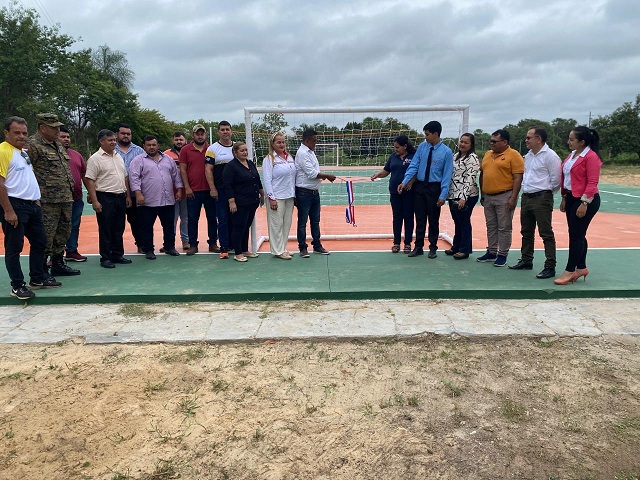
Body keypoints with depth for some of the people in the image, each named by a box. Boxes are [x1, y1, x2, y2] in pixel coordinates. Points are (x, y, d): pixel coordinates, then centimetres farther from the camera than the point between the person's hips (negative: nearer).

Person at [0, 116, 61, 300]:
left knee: (39, 242, 14)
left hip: (32, 204, 9)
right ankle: (17, 286, 9)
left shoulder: (24, 152, 15)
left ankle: (38, 278, 26)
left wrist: (36, 199, 17)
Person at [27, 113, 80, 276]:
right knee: (46, 237, -4)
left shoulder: (58, 145, 18)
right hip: (48, 201, -9)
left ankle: (58, 264, 29)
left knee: (63, 234, 16)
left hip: (65, 199, 9)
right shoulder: (33, 145, -10)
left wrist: (70, 190, 23)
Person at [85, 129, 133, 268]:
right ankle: (105, 258, 8)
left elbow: (125, 177, 19)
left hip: (120, 197, 7)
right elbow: (90, 180, -11)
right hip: (105, 198, -6)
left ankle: (117, 255, 22)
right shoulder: (95, 158, -7)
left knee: (119, 228, 12)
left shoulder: (119, 156, 14)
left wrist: (128, 195, 13)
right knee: (105, 229, 0)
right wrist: (95, 201, -17)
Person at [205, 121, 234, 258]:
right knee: (223, 219, -1)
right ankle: (224, 248, 4)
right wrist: (212, 189, -12)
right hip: (220, 190, -3)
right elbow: (208, 170, -4)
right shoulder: (213, 149, 0)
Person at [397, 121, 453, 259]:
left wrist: (443, 195, -12)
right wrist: (405, 182, -12)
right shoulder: (422, 147, 0)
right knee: (420, 219, 9)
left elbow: (447, 175, -8)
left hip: (434, 188, -3)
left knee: (433, 220, 8)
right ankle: (418, 247, 19)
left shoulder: (446, 152, -9)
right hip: (419, 186, 3)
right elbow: (413, 166, -1)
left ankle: (433, 248, 22)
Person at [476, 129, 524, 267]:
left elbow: (518, 178, -12)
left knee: (504, 228, 0)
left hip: (504, 197, -7)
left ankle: (502, 255, 8)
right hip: (488, 197, 7)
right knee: (491, 226, 13)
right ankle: (491, 252, 23)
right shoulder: (487, 154, 13)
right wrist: (482, 194, 16)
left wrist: (513, 198, -18)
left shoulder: (513, 155, -8)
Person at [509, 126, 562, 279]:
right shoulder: (528, 156, 14)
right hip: (526, 197, 9)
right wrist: (525, 188, 12)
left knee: (546, 234, -5)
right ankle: (526, 261, 30)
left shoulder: (550, 156, -11)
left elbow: (555, 180, -12)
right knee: (526, 232, 16)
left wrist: (545, 192, -3)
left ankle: (550, 267, 0)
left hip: (542, 199, -9)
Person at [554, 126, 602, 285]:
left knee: (576, 235, -3)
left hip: (585, 200, -9)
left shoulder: (591, 157, -15)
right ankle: (581, 268, 25)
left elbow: (592, 183, -18)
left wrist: (584, 203, -22)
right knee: (576, 235, 14)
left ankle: (569, 271, 4)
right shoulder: (572, 154, 11)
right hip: (571, 198, 9)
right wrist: (564, 198, 17)